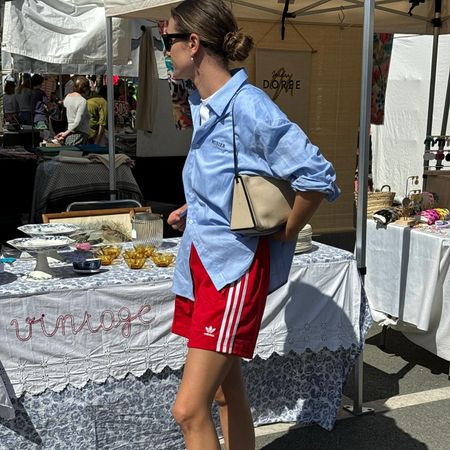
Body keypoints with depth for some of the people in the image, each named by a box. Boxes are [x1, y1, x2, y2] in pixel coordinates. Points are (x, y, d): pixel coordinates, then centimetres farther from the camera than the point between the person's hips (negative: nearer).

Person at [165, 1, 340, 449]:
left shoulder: (248, 106, -18)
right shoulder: (201, 105, 9)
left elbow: (318, 178, -19)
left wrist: (284, 234, -9)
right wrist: (192, 210, 12)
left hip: (233, 266, -9)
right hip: (199, 259, 9)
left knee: (189, 409, -9)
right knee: (226, 392, 19)